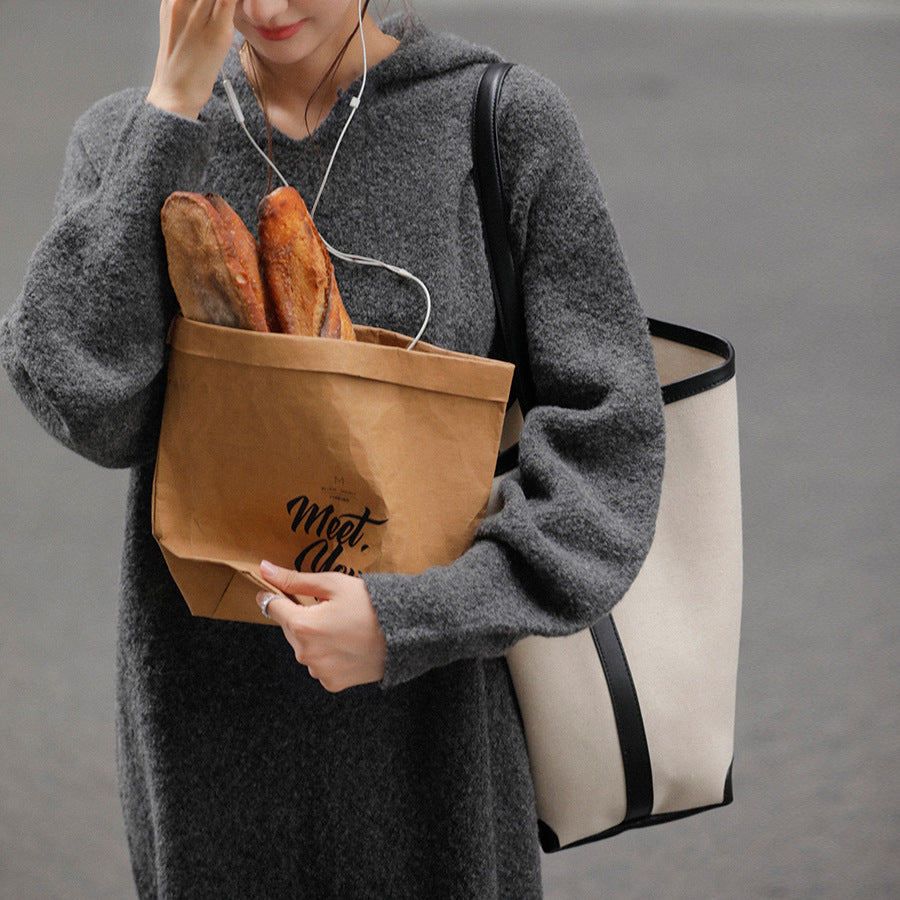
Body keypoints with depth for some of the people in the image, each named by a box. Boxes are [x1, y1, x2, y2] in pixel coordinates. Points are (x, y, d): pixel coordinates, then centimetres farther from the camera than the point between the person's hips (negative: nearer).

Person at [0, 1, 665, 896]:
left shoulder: (507, 123, -8)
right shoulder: (125, 139, 1)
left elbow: (606, 438, -9)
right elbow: (91, 410, -15)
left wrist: (409, 619, -20)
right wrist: (176, 103, -16)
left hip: (426, 709, -2)